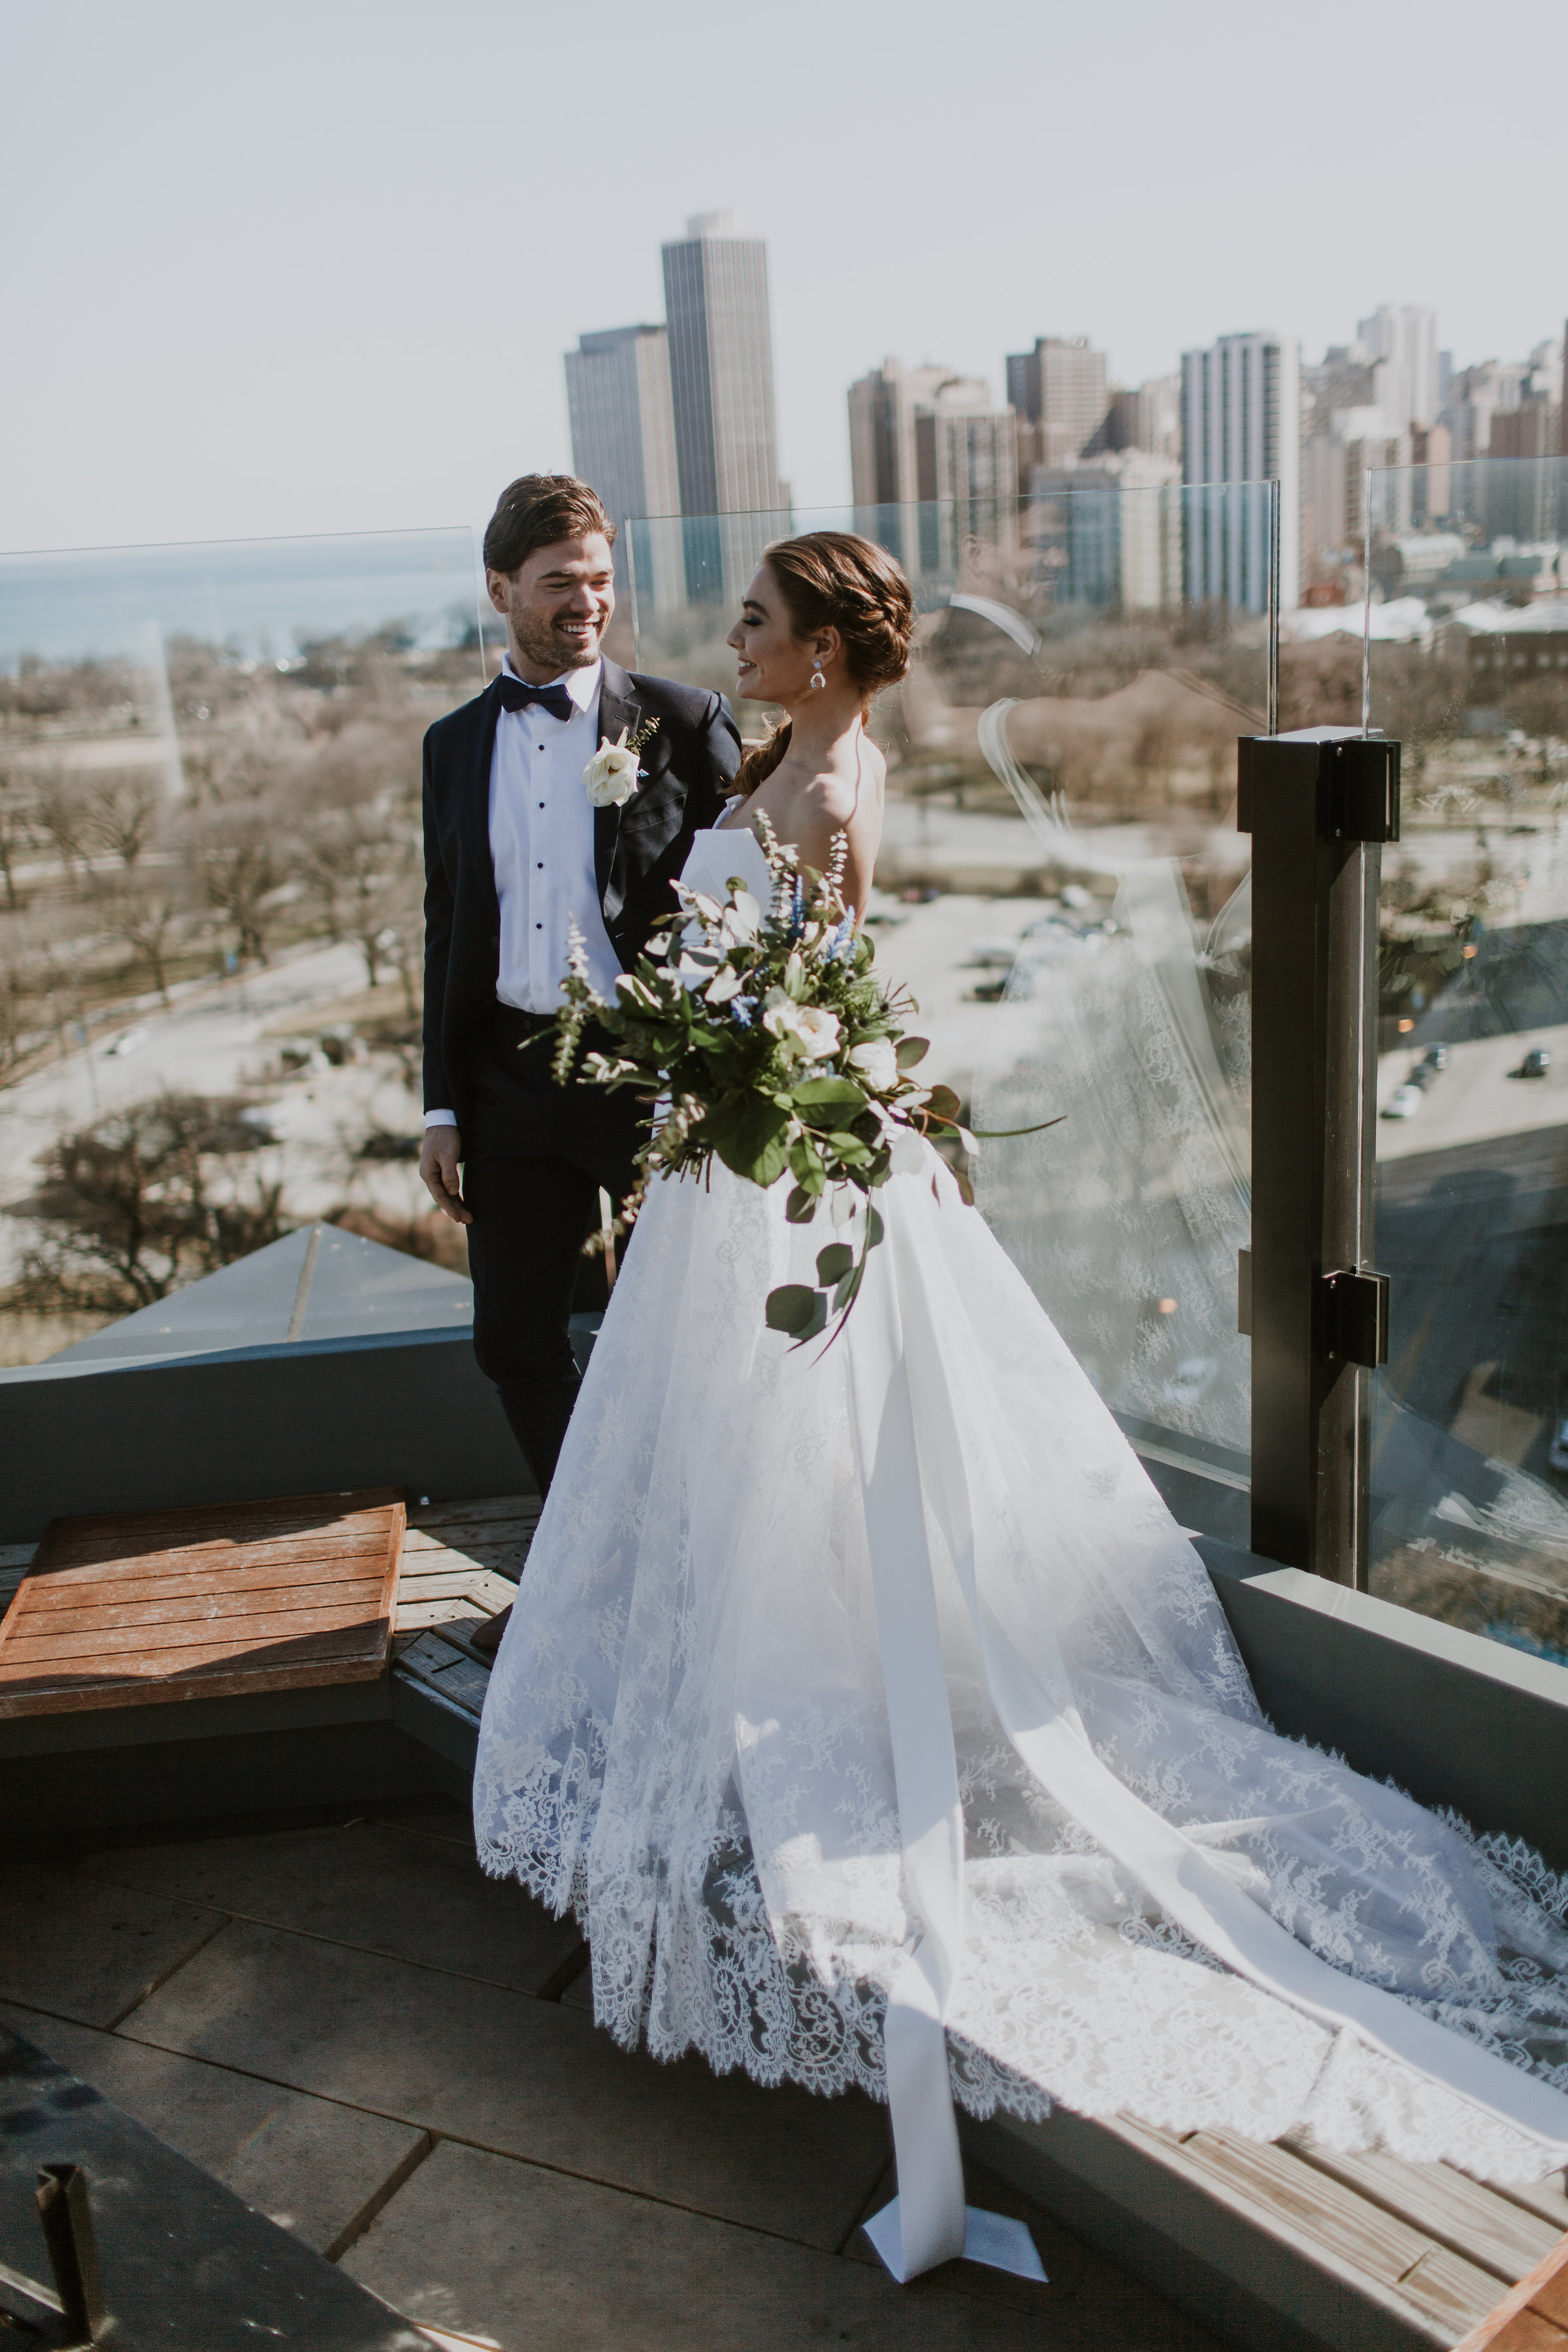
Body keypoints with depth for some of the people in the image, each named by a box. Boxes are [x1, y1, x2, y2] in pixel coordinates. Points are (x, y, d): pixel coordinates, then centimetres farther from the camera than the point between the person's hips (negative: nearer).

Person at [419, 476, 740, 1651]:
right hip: (513, 1079, 4)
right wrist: (444, 1106, 8)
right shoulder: (456, 744, 8)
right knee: (517, 1342, 11)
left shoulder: (686, 723, -4)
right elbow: (446, 932, 11)